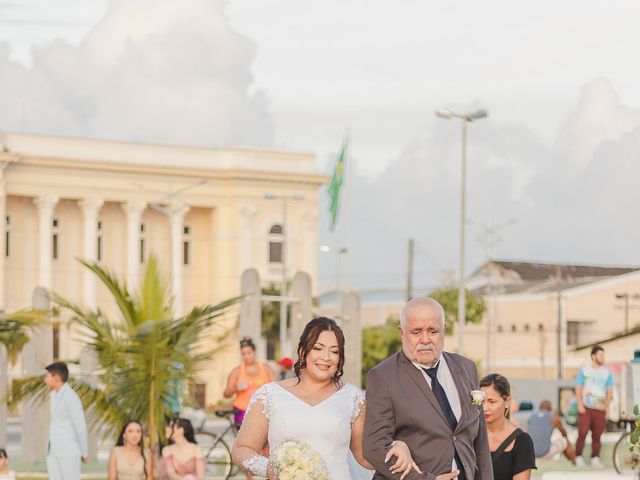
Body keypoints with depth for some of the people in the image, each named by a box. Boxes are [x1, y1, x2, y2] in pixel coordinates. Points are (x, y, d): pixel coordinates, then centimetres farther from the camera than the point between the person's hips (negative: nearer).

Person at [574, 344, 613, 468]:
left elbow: (609, 391, 7)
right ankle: (578, 457, -4)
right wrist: (580, 405, -7)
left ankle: (595, 458, 6)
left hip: (600, 409, 2)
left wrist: (607, 407, -3)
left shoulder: (607, 373, 9)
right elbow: (578, 388, 5)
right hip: (585, 408, -1)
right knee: (582, 433, -10)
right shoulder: (584, 371, 7)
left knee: (597, 435, -1)